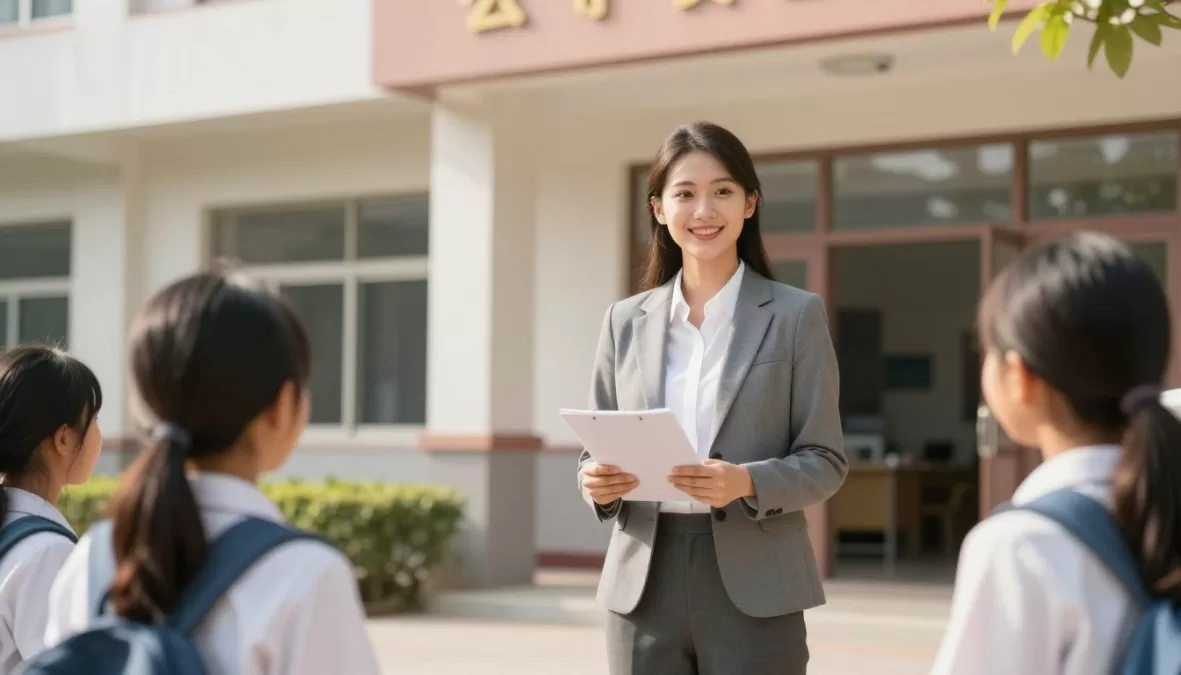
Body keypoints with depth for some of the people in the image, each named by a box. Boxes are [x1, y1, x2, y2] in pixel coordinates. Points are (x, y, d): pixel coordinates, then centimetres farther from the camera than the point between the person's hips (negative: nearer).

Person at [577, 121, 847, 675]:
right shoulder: (625, 320, 9)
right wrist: (597, 482, -10)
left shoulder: (796, 314, 1)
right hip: (644, 585, 3)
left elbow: (825, 461, -1)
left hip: (753, 589, -2)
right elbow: (597, 449, 12)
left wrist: (747, 483, -20)